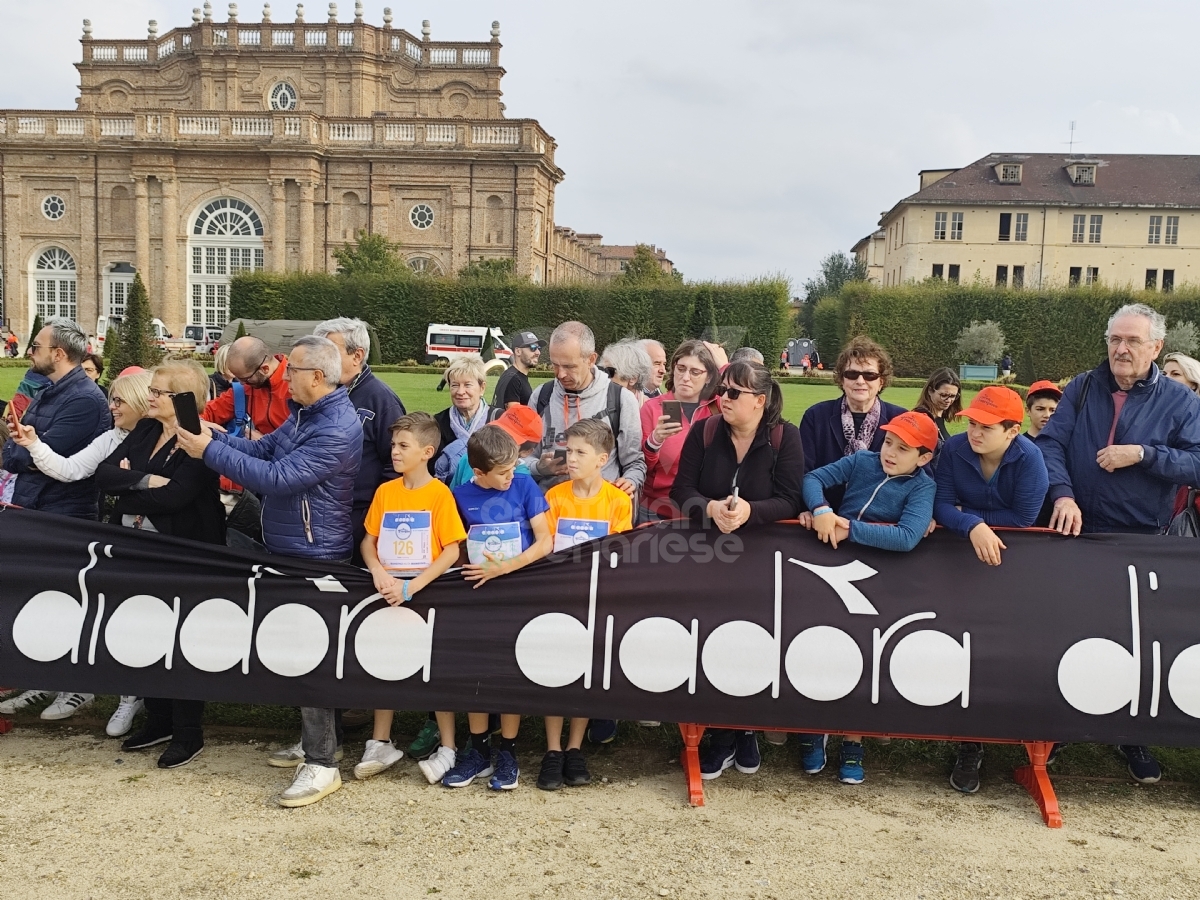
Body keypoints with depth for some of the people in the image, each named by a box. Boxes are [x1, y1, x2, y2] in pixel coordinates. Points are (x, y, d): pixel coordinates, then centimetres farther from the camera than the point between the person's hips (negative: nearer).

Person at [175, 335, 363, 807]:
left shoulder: (337, 430, -23)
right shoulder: (304, 413, 10)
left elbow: (277, 478, -27)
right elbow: (263, 448, 13)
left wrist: (210, 450, -20)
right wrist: (211, 435, -2)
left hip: (316, 556, -10)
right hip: (286, 550, 10)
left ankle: (322, 764, 3)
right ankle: (316, 739, 31)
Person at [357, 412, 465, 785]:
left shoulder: (439, 494, -9)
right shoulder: (385, 491, 6)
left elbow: (452, 551, -13)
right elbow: (368, 540, 8)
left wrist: (413, 586, -19)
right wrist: (379, 574, -11)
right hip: (390, 592, 5)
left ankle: (447, 747, 10)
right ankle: (381, 743, 20)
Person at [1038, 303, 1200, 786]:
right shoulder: (1082, 388, 3)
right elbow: (1050, 442, -6)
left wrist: (1143, 454, -19)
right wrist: (1062, 493, -21)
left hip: (1143, 542, -1)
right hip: (1077, 532, 1)